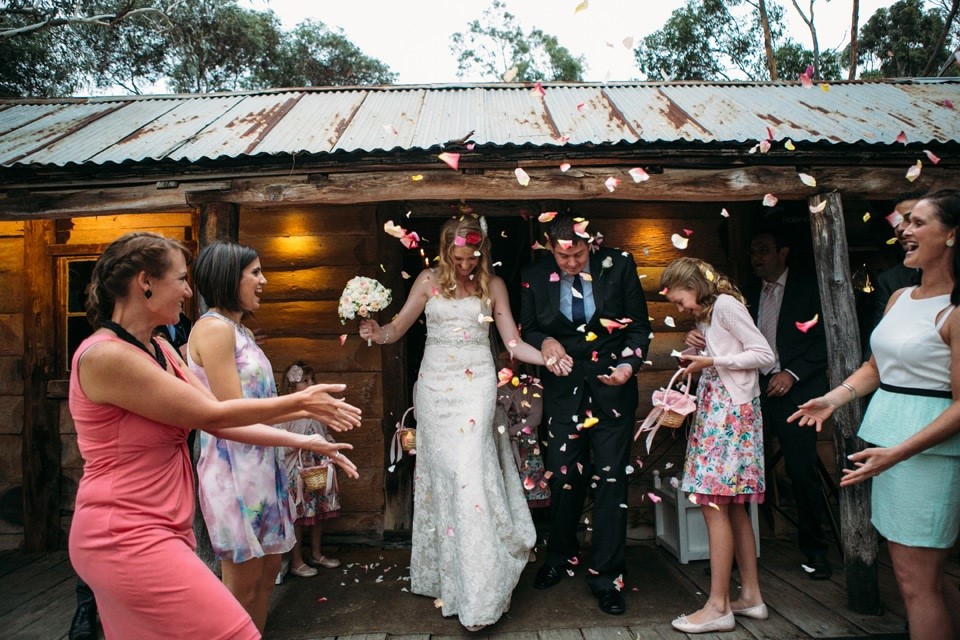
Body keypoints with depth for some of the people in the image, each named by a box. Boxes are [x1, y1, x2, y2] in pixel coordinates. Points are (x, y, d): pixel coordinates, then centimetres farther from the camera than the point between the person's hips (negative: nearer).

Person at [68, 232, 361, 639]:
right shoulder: (105, 356, -20)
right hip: (128, 539, -9)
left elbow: (220, 422, 5)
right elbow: (212, 414, -17)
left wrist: (302, 442, 1)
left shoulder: (159, 351, 7)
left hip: (160, 530, 9)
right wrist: (300, 402, -8)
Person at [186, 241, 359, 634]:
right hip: (233, 465, -9)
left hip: (260, 463, 9)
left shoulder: (240, 331, 12)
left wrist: (313, 408, 9)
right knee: (243, 586, 5)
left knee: (268, 570, 18)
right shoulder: (214, 327, -15)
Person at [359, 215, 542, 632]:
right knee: (441, 476, 2)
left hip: (476, 386, -1)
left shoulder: (493, 285, 6)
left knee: (468, 475, -9)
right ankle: (444, 577, 18)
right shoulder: (429, 281, 5)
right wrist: (378, 333, -18)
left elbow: (513, 343, 4)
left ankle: (477, 595, 1)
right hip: (435, 386, 1)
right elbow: (399, 327, 4)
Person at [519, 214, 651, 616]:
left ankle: (606, 577, 19)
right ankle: (560, 558, 36)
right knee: (564, 477, 10)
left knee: (610, 480, 2)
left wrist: (629, 364, -16)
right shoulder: (535, 276, -4)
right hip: (563, 389, 1)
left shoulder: (619, 265, -7)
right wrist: (544, 341, -14)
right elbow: (526, 329, 7)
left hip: (612, 388, -1)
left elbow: (639, 326, 0)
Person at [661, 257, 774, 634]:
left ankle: (718, 606, -2)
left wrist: (711, 361, -14)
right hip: (715, 410, 9)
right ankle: (751, 595, 19)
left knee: (713, 504, -9)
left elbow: (764, 354, -13)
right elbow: (722, 360, 16)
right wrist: (700, 360, 1)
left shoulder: (725, 304, -8)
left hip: (731, 411, -9)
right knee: (731, 506, 10)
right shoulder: (705, 316, 19)